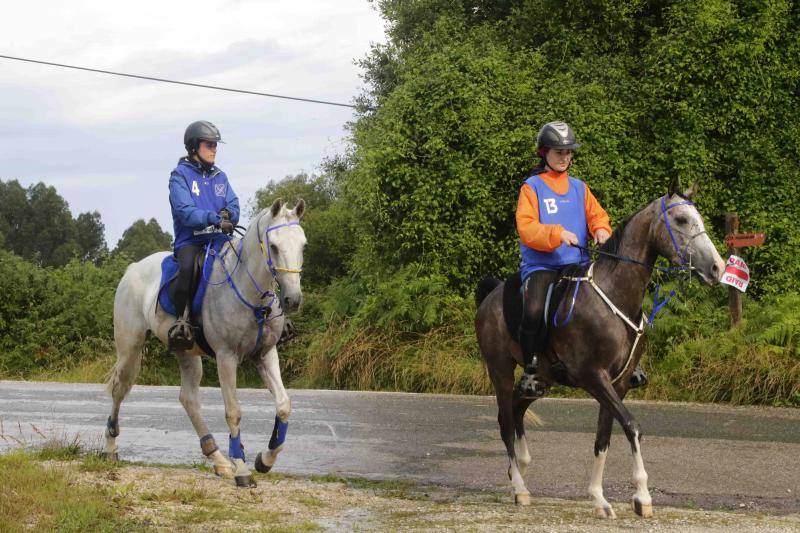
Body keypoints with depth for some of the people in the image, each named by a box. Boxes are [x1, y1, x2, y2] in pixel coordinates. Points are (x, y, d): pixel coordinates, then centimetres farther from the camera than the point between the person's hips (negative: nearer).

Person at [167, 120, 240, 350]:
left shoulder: (220, 176, 17)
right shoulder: (180, 175, 0)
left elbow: (234, 207, 10)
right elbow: (185, 211, -14)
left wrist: (228, 215, -15)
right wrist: (214, 218, -27)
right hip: (190, 240, -6)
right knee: (188, 267, -37)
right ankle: (182, 320, -29)